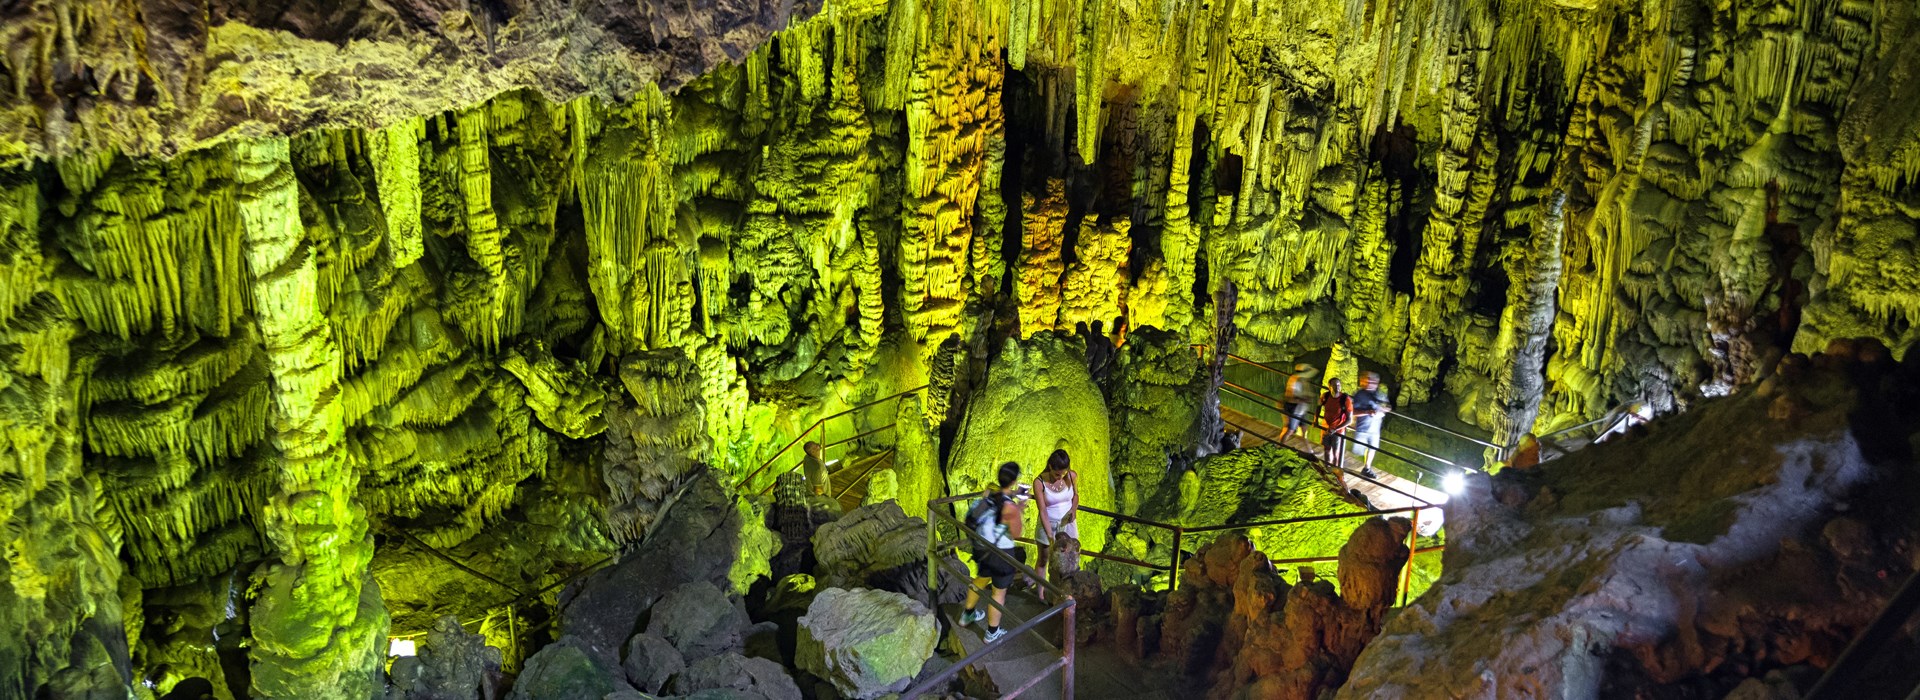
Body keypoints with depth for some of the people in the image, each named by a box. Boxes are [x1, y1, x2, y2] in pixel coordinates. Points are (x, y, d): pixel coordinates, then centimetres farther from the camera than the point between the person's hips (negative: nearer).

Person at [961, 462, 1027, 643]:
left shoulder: (988, 494, -9)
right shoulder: (1010, 507, -29)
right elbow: (1016, 534, -17)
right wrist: (1020, 509, -12)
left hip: (984, 549, 7)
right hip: (1002, 554, -7)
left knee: (980, 580, 30)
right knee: (999, 592, 13)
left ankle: (968, 614, 51)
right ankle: (992, 632, 28)